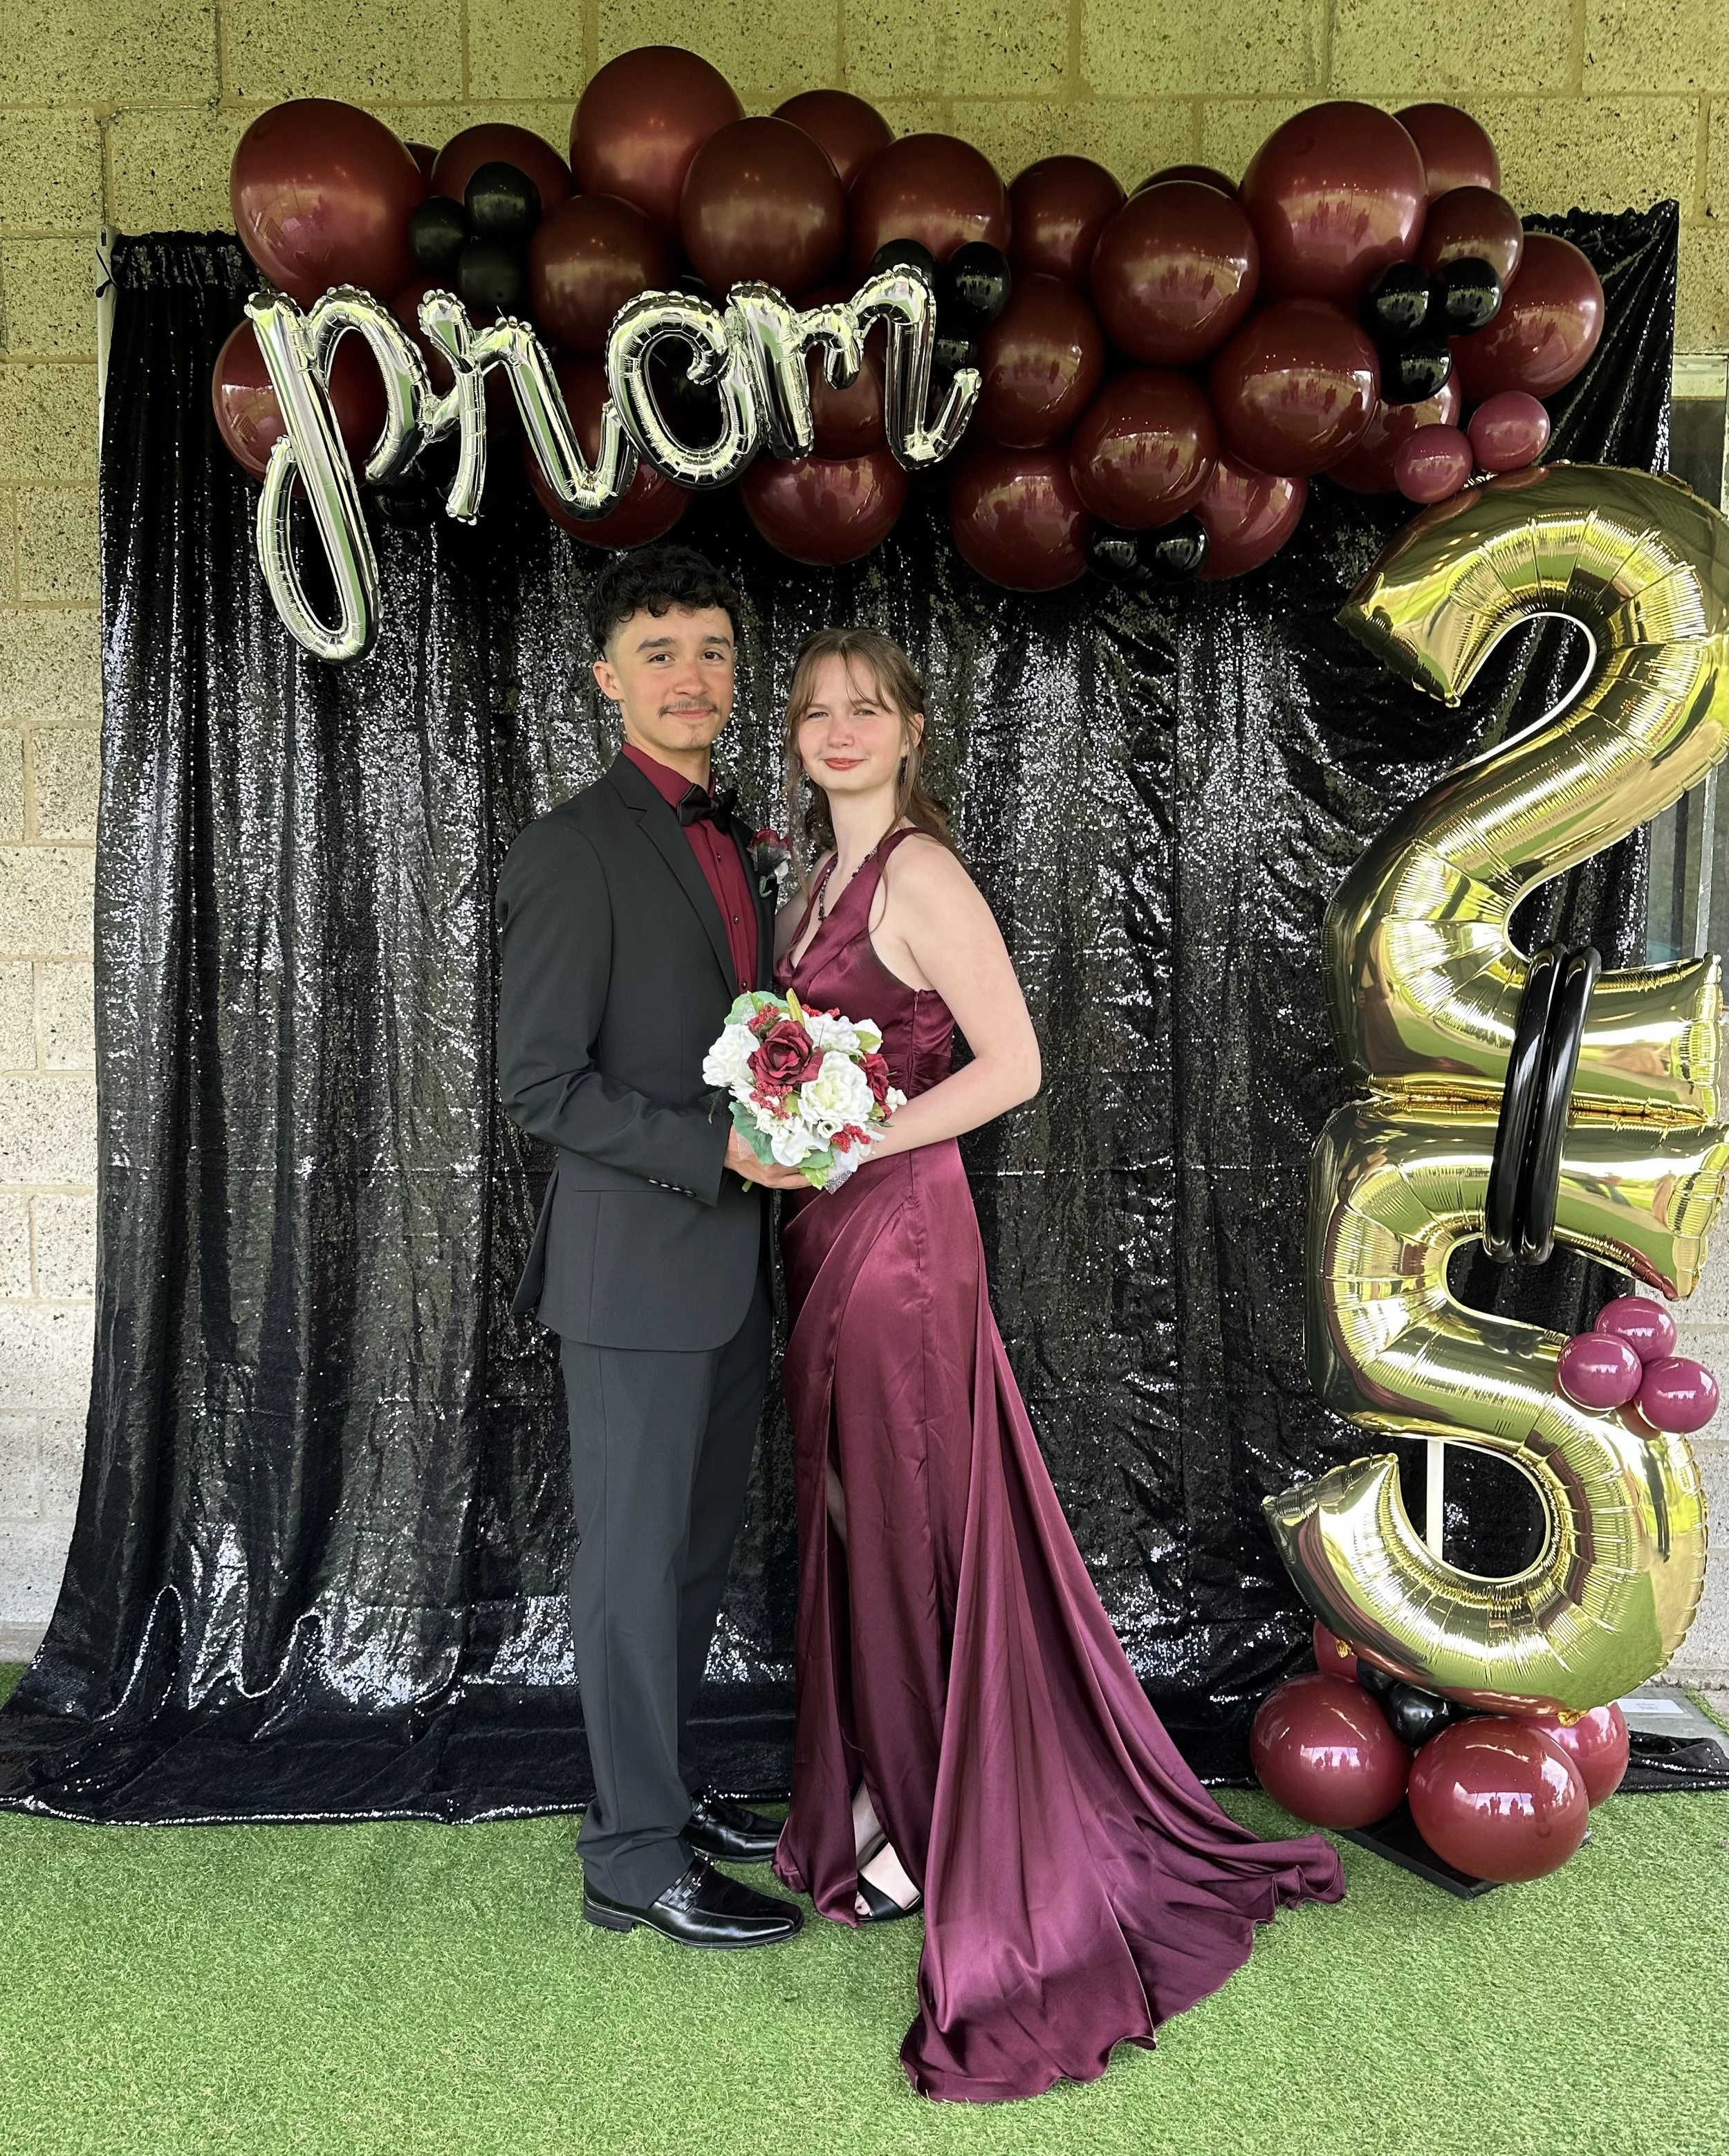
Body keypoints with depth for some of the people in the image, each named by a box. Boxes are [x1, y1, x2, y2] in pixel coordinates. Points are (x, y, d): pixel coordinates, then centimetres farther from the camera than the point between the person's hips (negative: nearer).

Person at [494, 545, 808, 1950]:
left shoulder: (730, 845, 14)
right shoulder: (574, 851, -12)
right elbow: (541, 1084, -17)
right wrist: (717, 1149, -21)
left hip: (730, 1265, 8)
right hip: (637, 1266, -8)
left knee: (700, 1545, 18)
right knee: (636, 1554, 4)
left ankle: (657, 1788, 36)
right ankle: (636, 1859, 20)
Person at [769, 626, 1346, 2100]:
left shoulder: (919, 873, -14)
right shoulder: (828, 874, 13)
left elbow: (1013, 1062, -19)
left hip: (896, 1226, -9)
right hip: (833, 1234, 9)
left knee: (905, 1522, 3)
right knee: (855, 1522, 17)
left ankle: (938, 1834, 22)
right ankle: (886, 1799, 35)